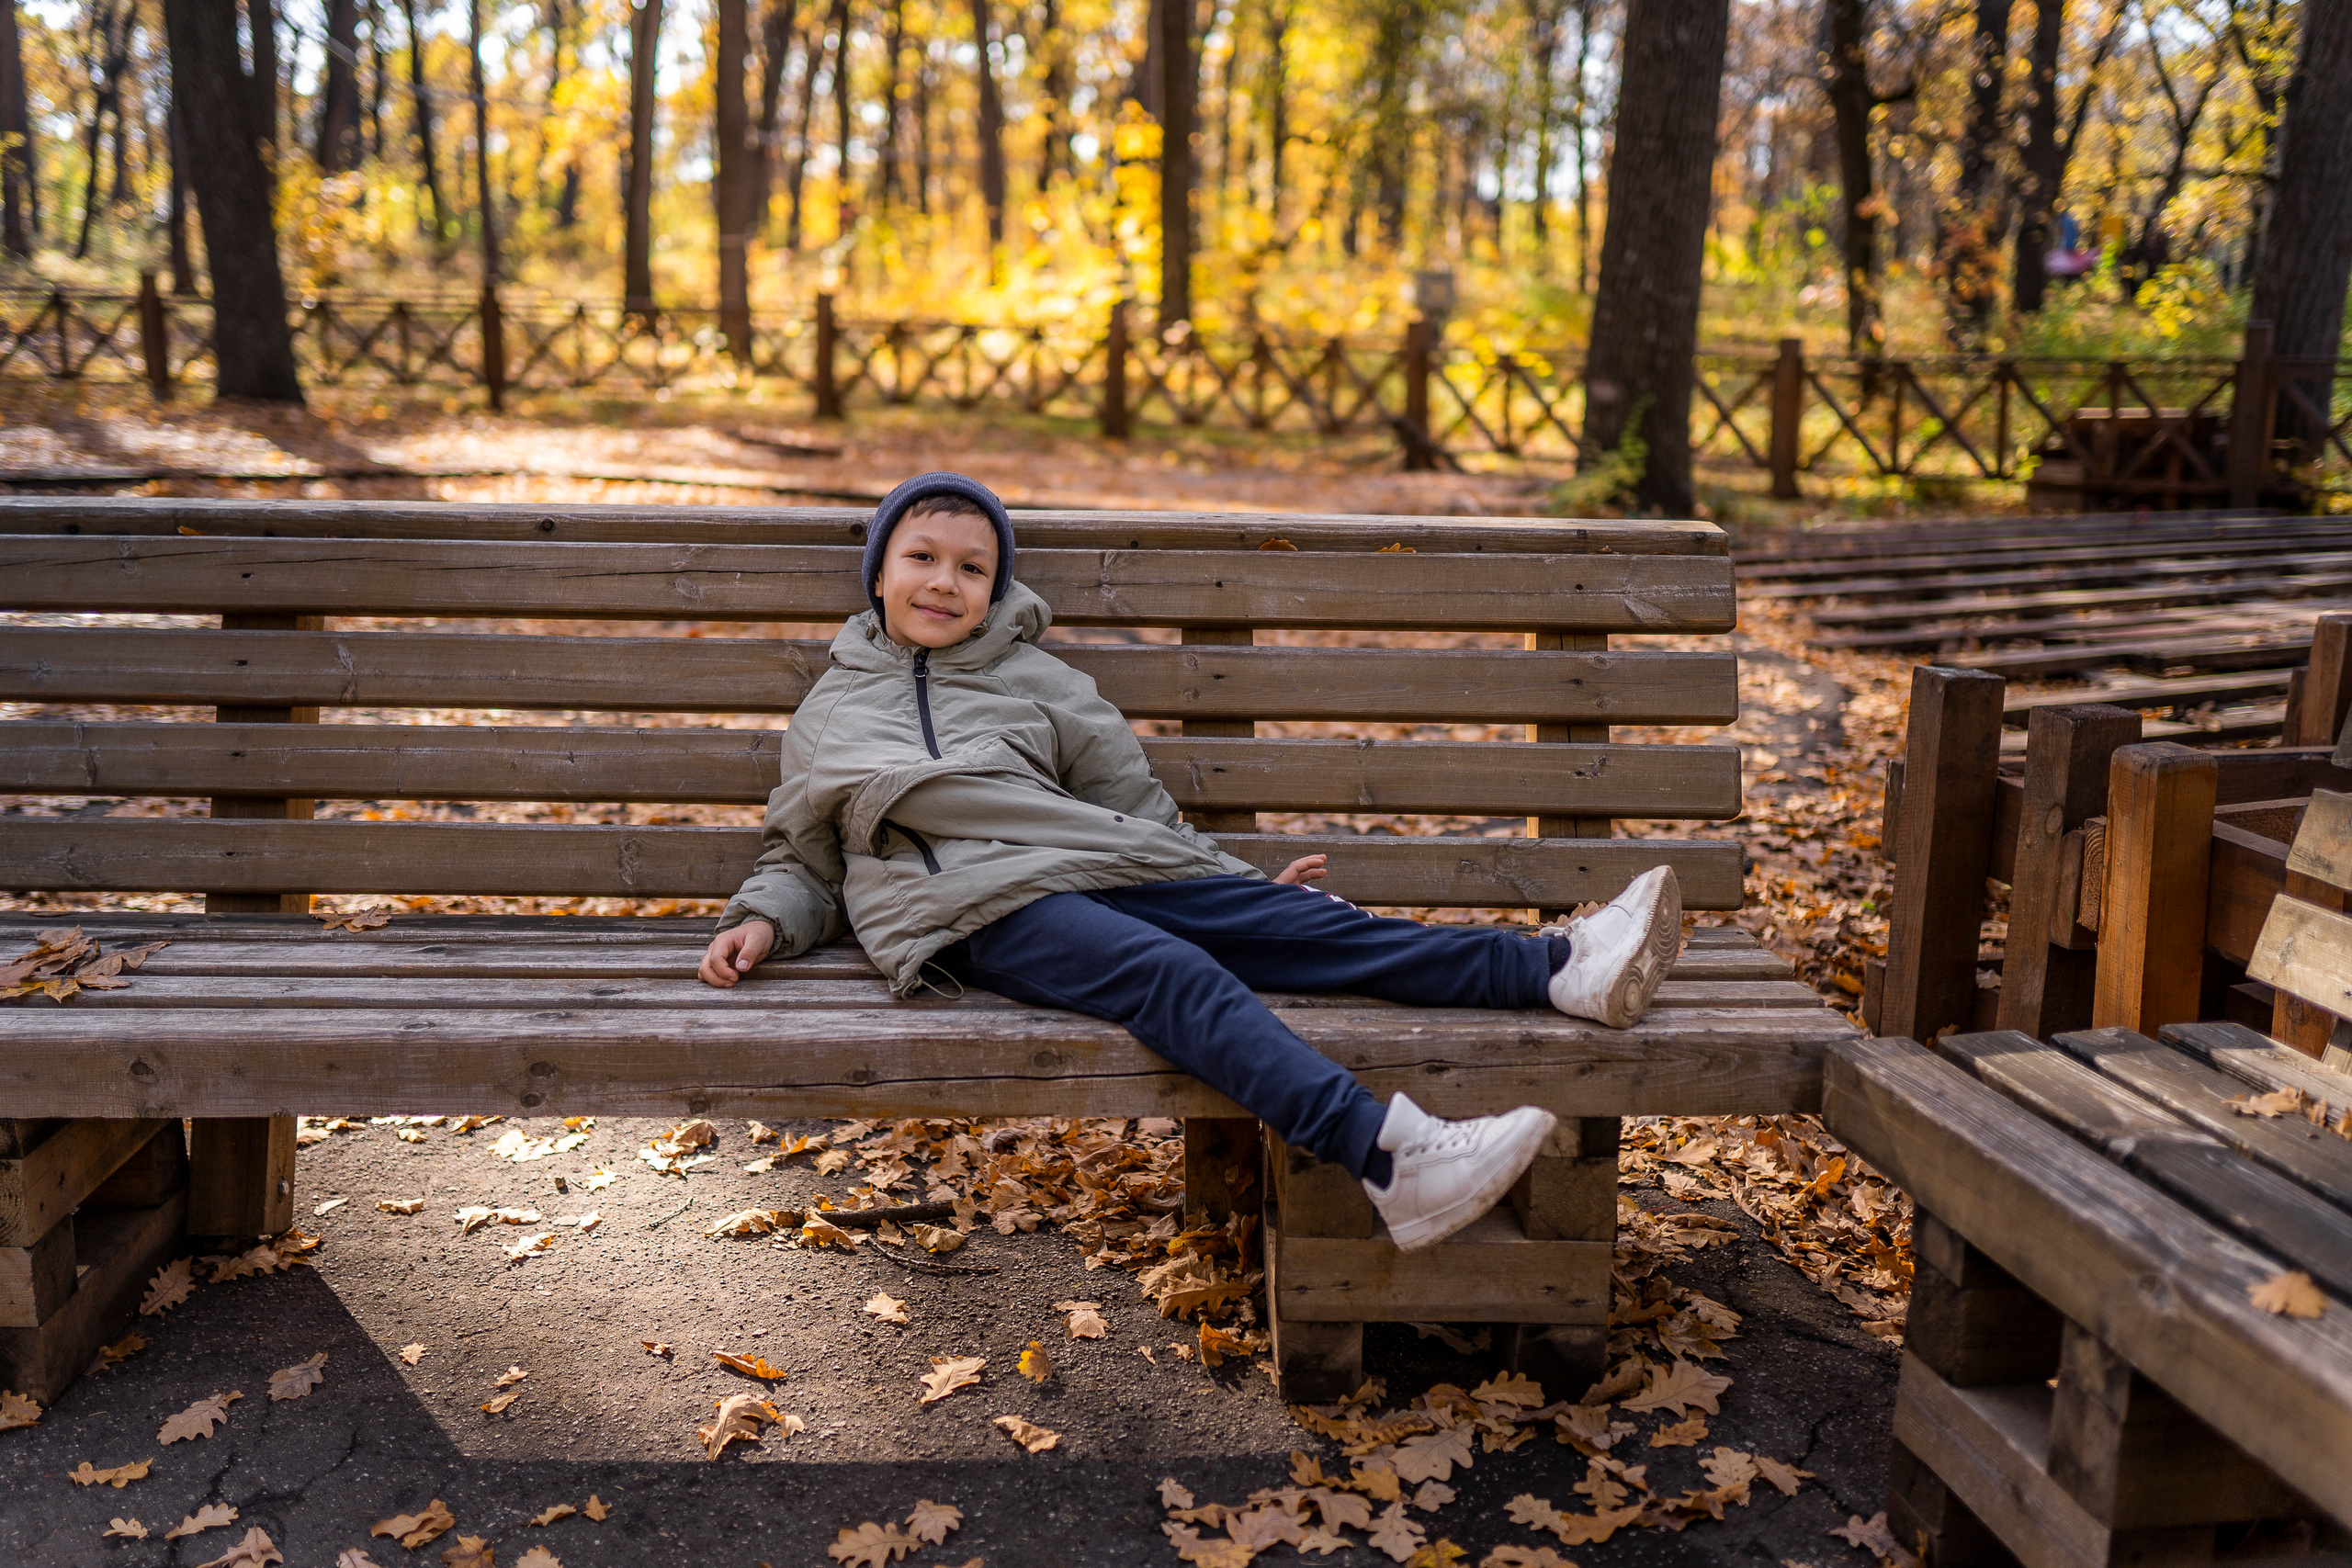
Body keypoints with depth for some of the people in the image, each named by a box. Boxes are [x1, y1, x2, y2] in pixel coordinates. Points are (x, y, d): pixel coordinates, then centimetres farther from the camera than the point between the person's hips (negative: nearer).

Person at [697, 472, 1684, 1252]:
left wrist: (1243, 883, 15)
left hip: (1098, 865, 4)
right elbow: (802, 862, 26)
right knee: (1174, 975, -31)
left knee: (1305, 922, -18)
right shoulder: (828, 715, 23)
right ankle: (1390, 1161, -50)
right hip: (972, 909, -3)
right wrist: (762, 922, 4)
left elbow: (1132, 801, 23)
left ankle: (1559, 969, -30)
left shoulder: (1035, 680, 24)